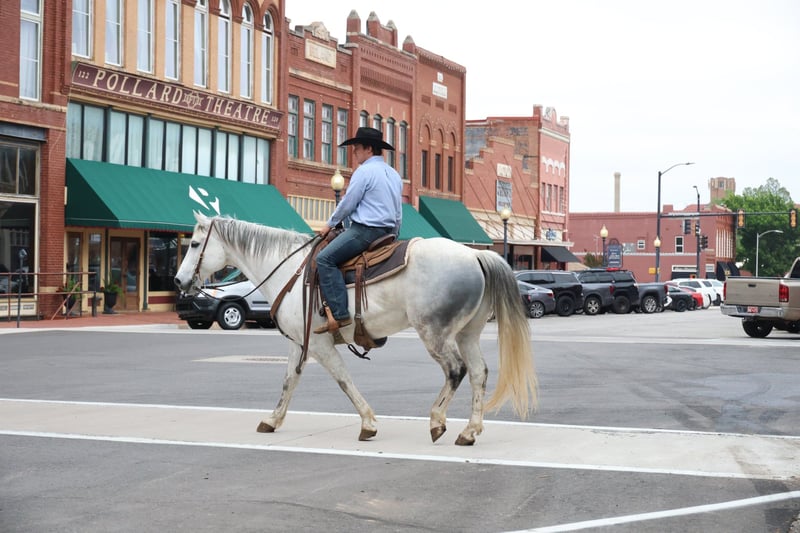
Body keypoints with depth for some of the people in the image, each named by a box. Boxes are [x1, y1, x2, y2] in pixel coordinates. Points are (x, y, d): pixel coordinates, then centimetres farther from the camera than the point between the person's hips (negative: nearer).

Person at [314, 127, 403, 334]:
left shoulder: (364, 171, -9)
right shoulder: (394, 174, 19)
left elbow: (347, 204, -8)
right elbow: (398, 215, 23)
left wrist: (330, 225, 6)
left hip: (365, 229, -10)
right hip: (387, 231, 10)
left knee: (325, 258, -14)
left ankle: (340, 314, -25)